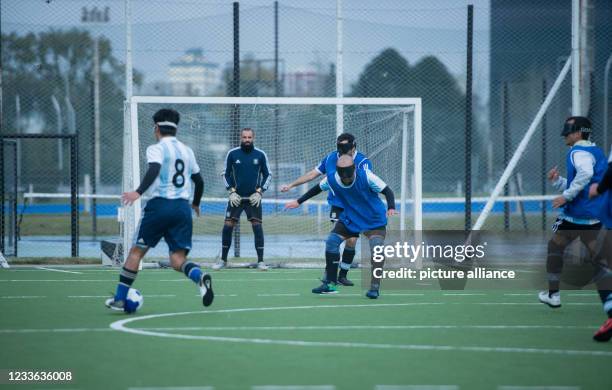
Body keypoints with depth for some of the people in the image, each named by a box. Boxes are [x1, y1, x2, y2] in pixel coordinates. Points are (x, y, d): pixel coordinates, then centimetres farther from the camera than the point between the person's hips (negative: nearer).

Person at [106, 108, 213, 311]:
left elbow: (154, 170, -21)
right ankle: (200, 277, -31)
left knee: (137, 251, 8)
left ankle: (119, 299, 10)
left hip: (159, 205, -4)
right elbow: (199, 180, 24)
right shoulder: (187, 151, 17)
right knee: (178, 260, 1)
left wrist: (139, 192, -33)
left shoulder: (156, 149, -1)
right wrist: (196, 203, 41)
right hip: (182, 207, 4)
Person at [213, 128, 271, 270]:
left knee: (257, 226, -8)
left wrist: (259, 192, -4)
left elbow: (267, 175, 7)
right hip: (236, 197, 0)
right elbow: (226, 174, 7)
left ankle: (260, 261, -2)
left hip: (253, 198, 0)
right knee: (227, 226, -6)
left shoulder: (260, 155, 0)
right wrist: (231, 192, -3)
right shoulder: (232, 154, -1)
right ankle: (223, 260, 6)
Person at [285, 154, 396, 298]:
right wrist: (298, 202, 10)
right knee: (331, 241, -5)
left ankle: (375, 287, -12)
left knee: (376, 248, -24)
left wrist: (391, 208, -41)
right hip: (350, 218, 5)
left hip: (374, 219, -4)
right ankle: (330, 283, 8)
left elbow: (387, 191, -23)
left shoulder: (366, 176, -28)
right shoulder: (331, 179, -16)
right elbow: (317, 189, 6)